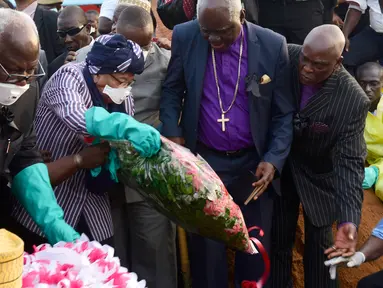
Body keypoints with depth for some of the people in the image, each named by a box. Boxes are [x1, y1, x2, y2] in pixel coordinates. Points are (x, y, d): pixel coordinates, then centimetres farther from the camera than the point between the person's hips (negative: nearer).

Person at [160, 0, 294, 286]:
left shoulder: (273, 45, -10)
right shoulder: (184, 37, -8)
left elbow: (284, 112, -4)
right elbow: (172, 90, 5)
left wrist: (274, 159, -14)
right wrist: (172, 132, -9)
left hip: (254, 163, 0)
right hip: (203, 161, 0)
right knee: (206, 247, 10)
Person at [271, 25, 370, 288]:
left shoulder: (353, 100, -28)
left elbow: (349, 162, -25)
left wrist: (349, 219, -35)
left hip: (319, 177, -2)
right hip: (277, 166, 2)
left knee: (319, 248, 12)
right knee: (277, 242, 15)